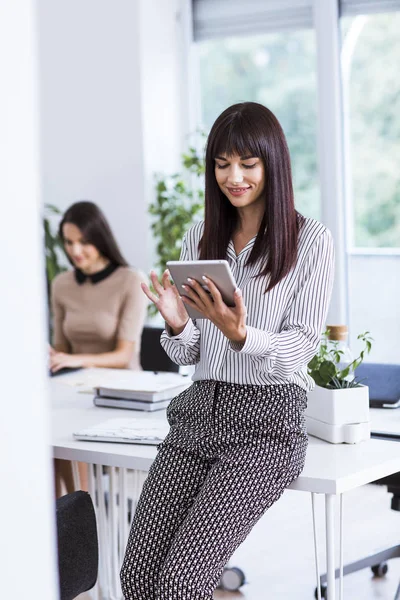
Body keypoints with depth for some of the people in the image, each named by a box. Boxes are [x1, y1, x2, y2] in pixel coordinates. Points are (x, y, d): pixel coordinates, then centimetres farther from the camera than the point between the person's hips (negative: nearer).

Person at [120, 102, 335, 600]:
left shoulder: (310, 240, -1)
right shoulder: (199, 239, 14)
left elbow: (301, 347, -5)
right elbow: (188, 355, 14)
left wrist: (240, 335, -24)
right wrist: (176, 326, -9)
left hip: (266, 419, -5)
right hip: (200, 410, 5)